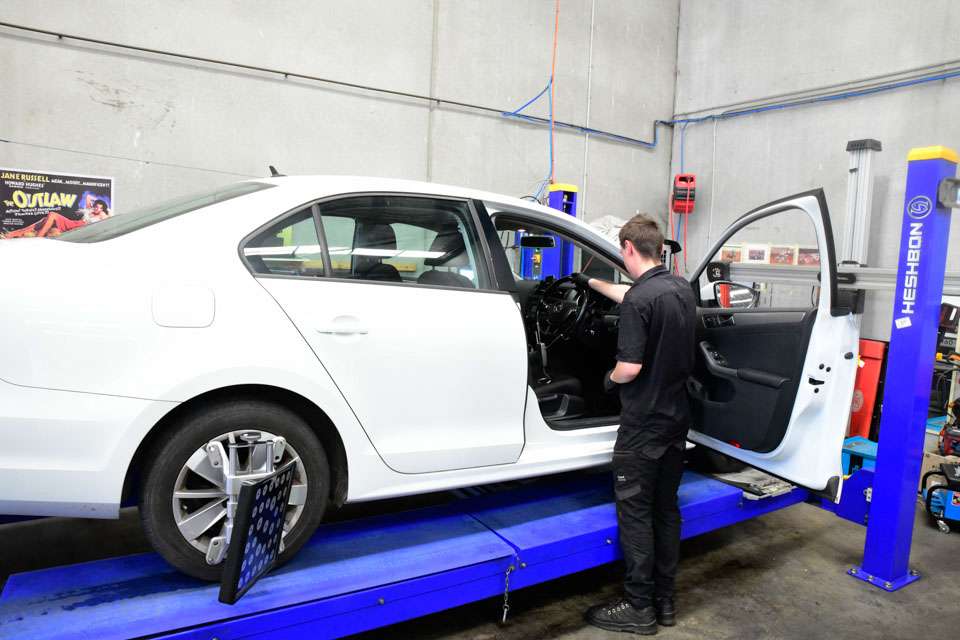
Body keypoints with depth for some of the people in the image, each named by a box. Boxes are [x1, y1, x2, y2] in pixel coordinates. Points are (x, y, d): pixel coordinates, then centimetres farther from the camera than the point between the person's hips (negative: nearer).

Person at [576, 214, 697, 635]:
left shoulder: (639, 300, -20)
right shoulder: (682, 289, 6)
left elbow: (630, 368, -24)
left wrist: (610, 379, -2)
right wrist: (590, 282, 35)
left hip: (644, 426, -8)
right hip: (677, 420, 8)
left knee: (635, 514, 4)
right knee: (666, 510, 15)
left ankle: (640, 608, 14)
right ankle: (665, 601, 26)